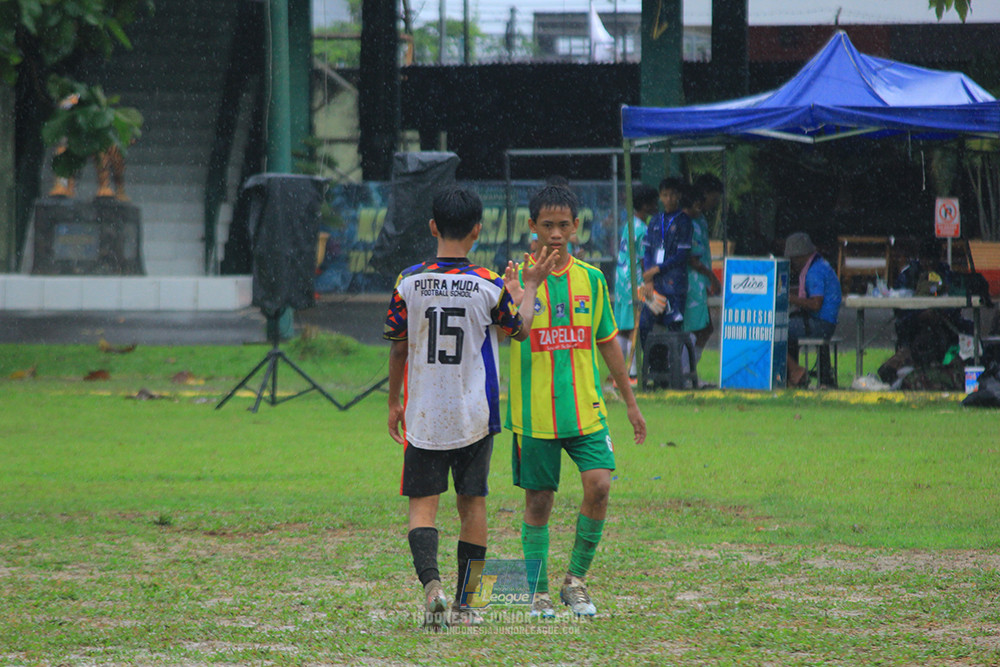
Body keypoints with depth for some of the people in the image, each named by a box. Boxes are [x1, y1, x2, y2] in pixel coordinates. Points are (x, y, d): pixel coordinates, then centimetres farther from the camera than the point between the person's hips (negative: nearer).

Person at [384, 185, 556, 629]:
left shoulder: (408, 283, -5)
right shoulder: (489, 286, -7)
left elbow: (398, 348, 3)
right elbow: (520, 330, 10)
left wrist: (393, 402, 16)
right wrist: (529, 287, 25)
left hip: (422, 417, 0)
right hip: (475, 416, 0)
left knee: (422, 504, 2)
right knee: (472, 503, 12)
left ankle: (430, 581, -23)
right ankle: (463, 604, 14)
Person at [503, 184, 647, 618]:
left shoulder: (591, 279, 7)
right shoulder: (516, 279, -3)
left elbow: (607, 342, 16)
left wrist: (631, 402, 18)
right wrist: (516, 302, -34)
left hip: (585, 408, 2)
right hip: (534, 413, -2)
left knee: (599, 485, -13)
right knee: (538, 502, 3)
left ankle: (576, 580, 3)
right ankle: (539, 592, 16)